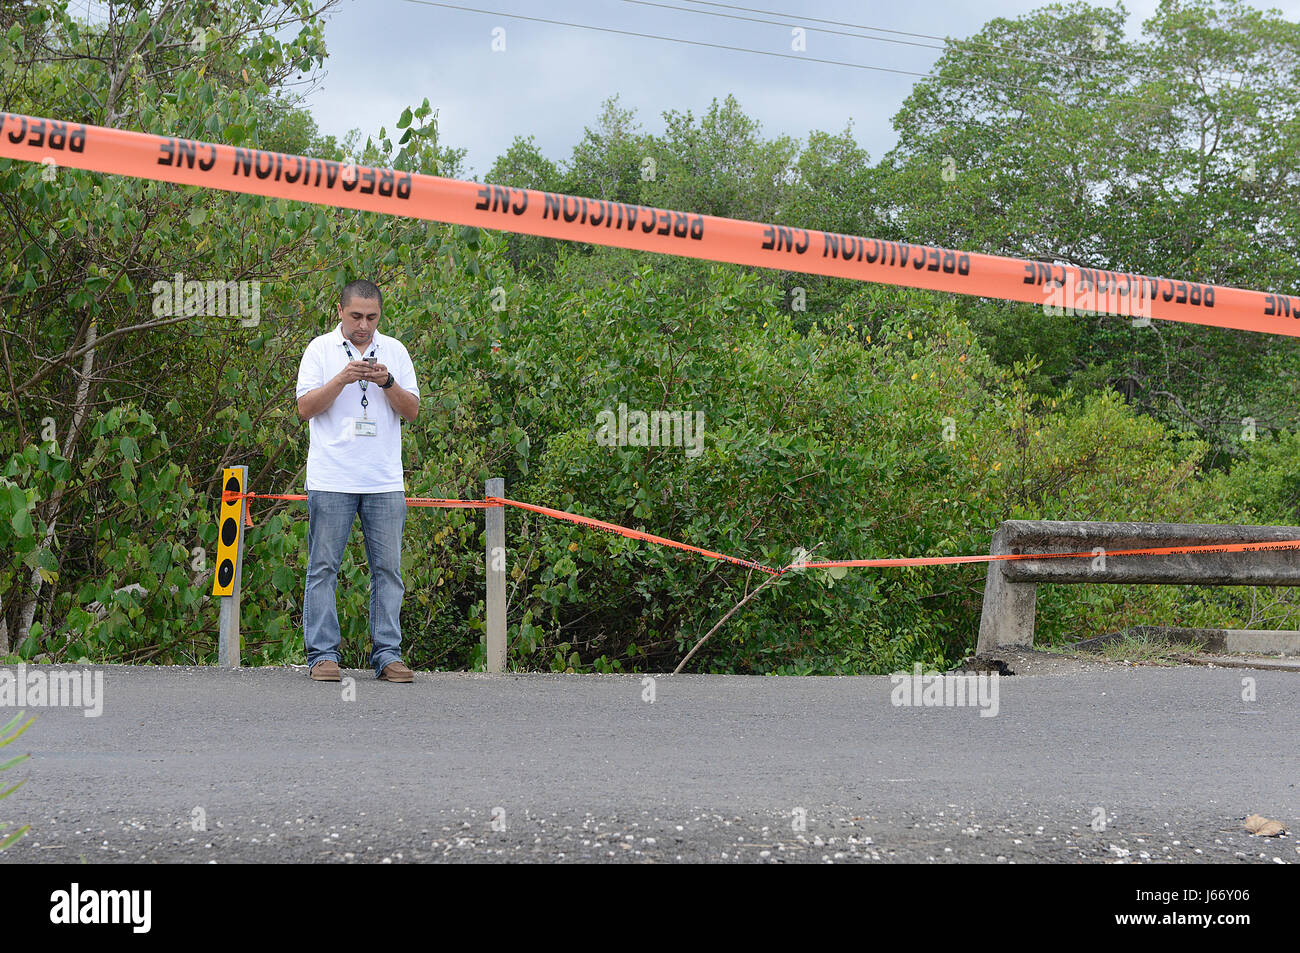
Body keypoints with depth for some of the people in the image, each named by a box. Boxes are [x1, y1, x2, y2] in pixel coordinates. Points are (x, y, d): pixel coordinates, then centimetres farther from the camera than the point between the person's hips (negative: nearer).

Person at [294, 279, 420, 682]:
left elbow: (412, 411, 8)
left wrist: (387, 382, -9)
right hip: (331, 479, -2)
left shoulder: (394, 351, 11)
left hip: (385, 481, 2)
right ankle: (322, 654, 1)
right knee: (324, 567, -3)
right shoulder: (321, 349, 4)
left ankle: (387, 654, 4)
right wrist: (342, 379, -15)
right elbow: (305, 408, -3)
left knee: (388, 568, 0)